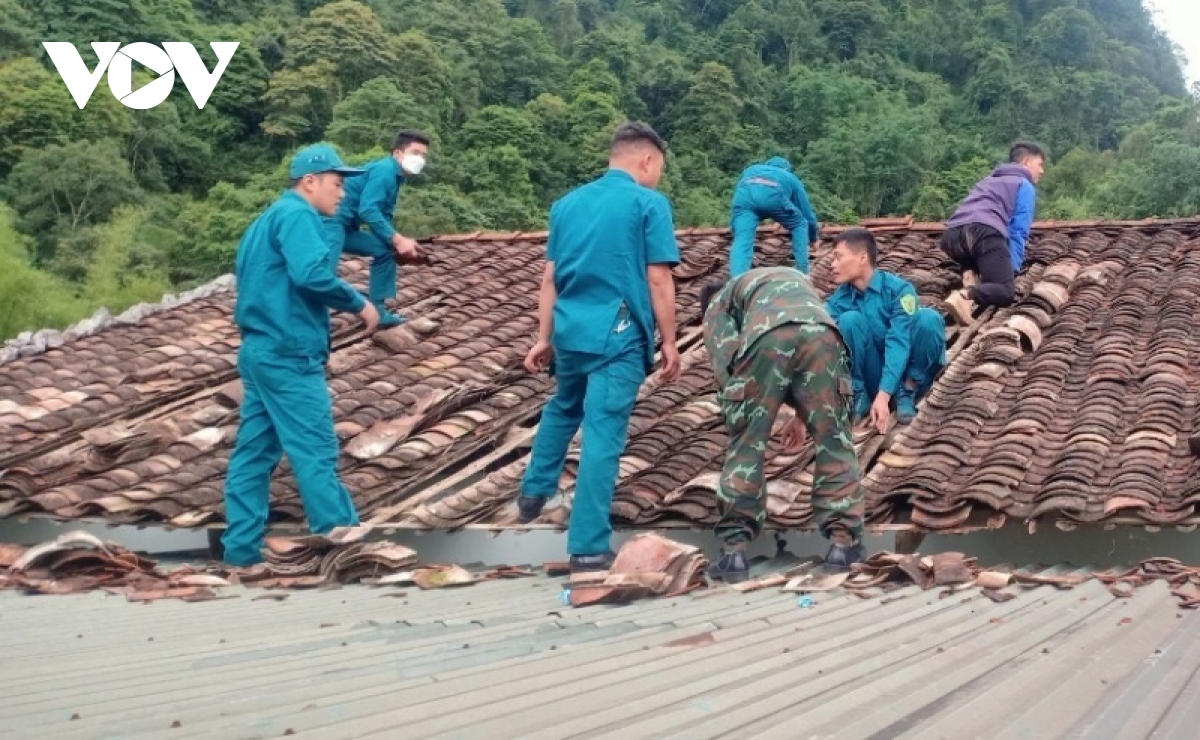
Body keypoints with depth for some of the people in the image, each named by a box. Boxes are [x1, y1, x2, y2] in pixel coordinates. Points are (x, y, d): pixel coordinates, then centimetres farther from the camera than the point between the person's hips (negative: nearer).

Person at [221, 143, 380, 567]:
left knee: (254, 452, 8)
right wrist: (359, 303, -13)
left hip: (261, 350, 10)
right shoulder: (296, 214, -10)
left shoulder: (268, 218, 21)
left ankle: (242, 549, 11)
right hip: (288, 354, -10)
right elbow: (310, 274, -25)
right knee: (316, 452, -6)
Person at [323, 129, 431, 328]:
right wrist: (398, 239, -23)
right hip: (330, 220, -11)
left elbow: (382, 216, 22)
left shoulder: (394, 176, 17)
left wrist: (399, 242, 4)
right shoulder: (384, 170, -13)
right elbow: (367, 210, -24)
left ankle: (376, 311, 16)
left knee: (385, 251, 17)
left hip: (345, 226, 11)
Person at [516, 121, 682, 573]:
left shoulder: (567, 203, 13)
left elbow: (550, 278, 13)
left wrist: (544, 338, 18)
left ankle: (534, 493, 40)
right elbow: (658, 281, -9)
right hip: (618, 334, -6)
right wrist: (669, 344, -2)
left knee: (562, 409, 30)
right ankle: (588, 548, -4)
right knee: (602, 434, -5)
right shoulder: (649, 203, -5)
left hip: (570, 330, 6)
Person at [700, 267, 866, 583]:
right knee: (834, 441, 14)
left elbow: (725, 364, 15)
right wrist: (803, 414, 43)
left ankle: (734, 550, 9)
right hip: (820, 330, 3)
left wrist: (739, 419, 18)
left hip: (766, 334, -2)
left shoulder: (719, 302, 34)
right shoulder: (798, 279, 48)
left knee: (745, 445, 9)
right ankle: (843, 540, 15)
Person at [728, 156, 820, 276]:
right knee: (800, 225, 24)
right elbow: (807, 213, 46)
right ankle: (802, 273, 21)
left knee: (742, 240, -2)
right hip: (772, 194, -1)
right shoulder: (791, 179, 42)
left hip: (744, 194, 1)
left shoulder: (750, 170, 47)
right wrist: (813, 238, 62)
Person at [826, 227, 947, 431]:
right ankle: (859, 395, -12)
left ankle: (906, 394, -13)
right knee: (850, 320, -24)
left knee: (929, 319, -27)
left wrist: (883, 395, -36)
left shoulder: (898, 289, -16)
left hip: (902, 374, -1)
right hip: (870, 378, 1)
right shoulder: (838, 302, -7)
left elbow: (898, 343, -25)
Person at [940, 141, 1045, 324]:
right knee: (1006, 291, -4)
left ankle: (969, 274, 2)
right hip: (984, 231, -6)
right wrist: (1012, 269, 4)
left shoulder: (989, 180, 40)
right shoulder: (1025, 185, 20)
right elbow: (1018, 231, 7)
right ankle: (966, 296, -32)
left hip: (951, 235, 6)